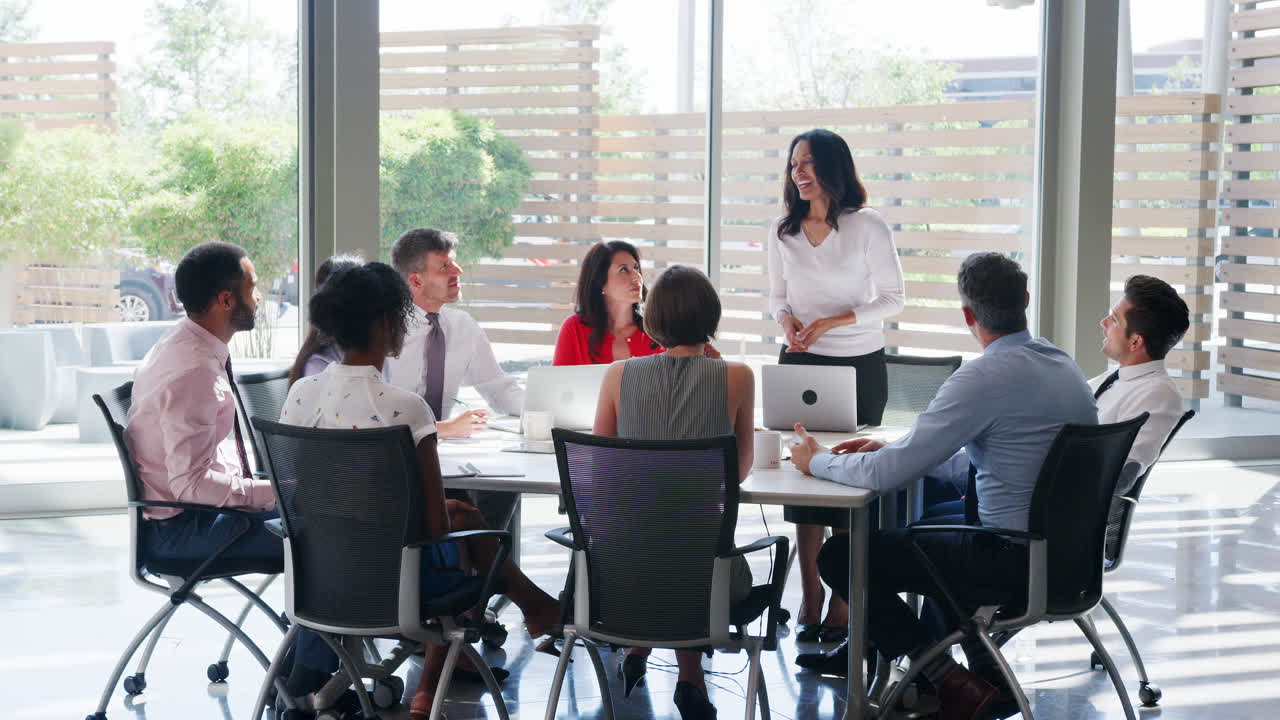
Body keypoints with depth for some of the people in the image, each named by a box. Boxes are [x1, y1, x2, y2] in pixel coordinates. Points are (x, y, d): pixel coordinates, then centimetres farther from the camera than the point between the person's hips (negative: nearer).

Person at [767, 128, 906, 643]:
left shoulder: (868, 228, -7)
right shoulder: (782, 231, 6)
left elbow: (892, 299, -5)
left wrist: (832, 321, -16)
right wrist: (786, 320, -9)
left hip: (859, 367, -4)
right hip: (799, 363, 4)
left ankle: (843, 605, 5)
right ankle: (809, 601, 11)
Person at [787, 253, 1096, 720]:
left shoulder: (986, 376, -21)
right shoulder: (1060, 363, 7)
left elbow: (884, 475, -20)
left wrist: (817, 461, -1)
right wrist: (892, 450, 17)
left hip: (1014, 561, -9)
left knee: (840, 555, 1)